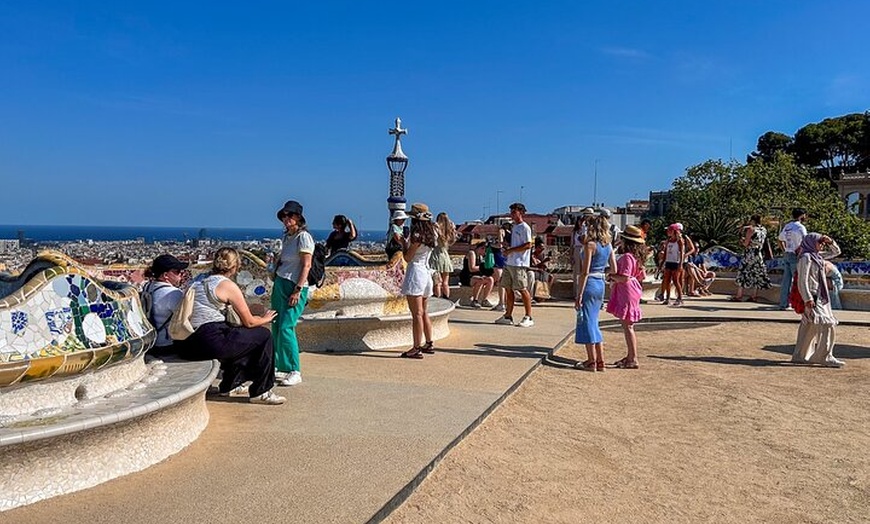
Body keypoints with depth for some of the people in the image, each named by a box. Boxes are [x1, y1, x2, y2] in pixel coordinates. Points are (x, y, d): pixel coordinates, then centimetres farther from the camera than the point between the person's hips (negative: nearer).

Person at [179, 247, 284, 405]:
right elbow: (249, 322, -2)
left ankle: (229, 386, 37)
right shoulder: (228, 285, -6)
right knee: (264, 336, 4)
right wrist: (265, 319, 19)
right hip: (212, 342, -9)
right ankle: (260, 392, 9)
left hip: (188, 345, 9)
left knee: (240, 335, 31)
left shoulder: (198, 281, 18)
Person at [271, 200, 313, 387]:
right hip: (279, 284, 9)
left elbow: (306, 265, -15)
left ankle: (295, 372, -6)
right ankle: (281, 367, 19)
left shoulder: (303, 236, -10)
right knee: (276, 327, 9)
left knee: (286, 328, -13)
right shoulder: (287, 236, 15)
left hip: (294, 286, -9)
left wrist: (298, 290, -19)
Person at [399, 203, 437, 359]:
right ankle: (429, 344, 25)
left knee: (417, 314, -8)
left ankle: (417, 348, -8)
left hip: (415, 271, -9)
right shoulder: (430, 234, 10)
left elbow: (408, 257, -11)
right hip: (426, 272, 9)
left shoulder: (417, 235, -14)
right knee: (424, 312, 18)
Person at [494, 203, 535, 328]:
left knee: (523, 289, -6)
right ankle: (508, 316, 15)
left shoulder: (524, 227, -9)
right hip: (509, 262, 9)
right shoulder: (514, 227, 20)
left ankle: (528, 318, -1)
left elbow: (528, 245, -17)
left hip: (519, 264, -9)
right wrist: (506, 250, 9)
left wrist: (510, 250, -16)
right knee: (508, 289, 9)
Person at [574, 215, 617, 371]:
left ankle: (591, 362, 6)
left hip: (590, 284, -8)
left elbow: (585, 272, -16)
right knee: (593, 322, 17)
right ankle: (600, 361, 20)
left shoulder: (590, 245, -13)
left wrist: (579, 294, -14)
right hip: (601, 284, 8)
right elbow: (614, 269, 8)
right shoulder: (608, 245, 8)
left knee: (587, 322, 1)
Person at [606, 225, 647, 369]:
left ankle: (633, 359, -2)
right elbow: (641, 276, 17)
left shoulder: (627, 257, -18)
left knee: (627, 326, -5)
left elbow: (624, 278, -25)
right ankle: (630, 356, 24)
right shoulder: (637, 256, 11)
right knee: (628, 326, 16)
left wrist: (612, 276, -8)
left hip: (626, 294, -10)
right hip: (633, 291, 10)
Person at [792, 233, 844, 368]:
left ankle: (800, 356, 17)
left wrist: (830, 241, 12)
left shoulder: (817, 256, 14)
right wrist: (808, 299, -23)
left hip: (820, 297, 10)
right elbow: (802, 281, -18)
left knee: (809, 328, 11)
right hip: (812, 298, -10)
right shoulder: (806, 258, -13)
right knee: (826, 324, -11)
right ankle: (825, 357, -6)